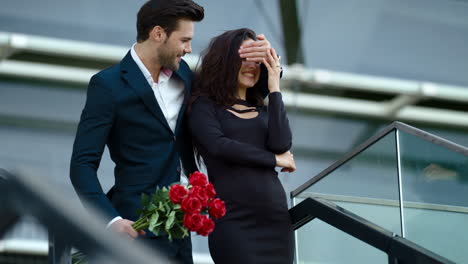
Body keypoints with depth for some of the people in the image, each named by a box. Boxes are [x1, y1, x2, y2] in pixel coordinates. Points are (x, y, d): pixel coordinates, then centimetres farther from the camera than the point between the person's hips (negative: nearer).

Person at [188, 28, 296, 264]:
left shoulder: (263, 111, 18)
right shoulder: (204, 105, 5)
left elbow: (281, 144, 0)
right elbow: (218, 145, -12)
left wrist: (275, 89, 4)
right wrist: (276, 159, -2)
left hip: (277, 218, 5)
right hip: (233, 220, -5)